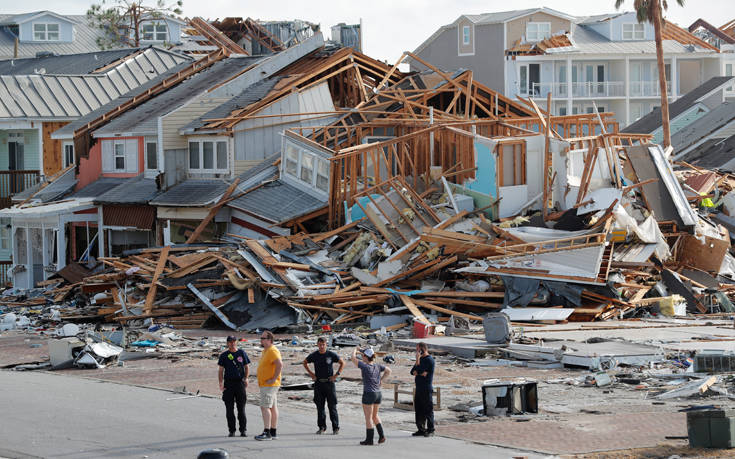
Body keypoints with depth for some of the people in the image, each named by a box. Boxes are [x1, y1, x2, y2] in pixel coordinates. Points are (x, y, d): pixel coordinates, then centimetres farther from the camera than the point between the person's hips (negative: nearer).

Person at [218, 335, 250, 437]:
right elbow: (221, 370, 7)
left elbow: (247, 367, 11)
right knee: (229, 409, 0)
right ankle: (232, 430, 6)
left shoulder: (242, 353, 8)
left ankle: (243, 430, 3)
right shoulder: (224, 355, 8)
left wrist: (246, 378, -7)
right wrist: (221, 383, -7)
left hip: (240, 382, -1)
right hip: (228, 383, 1)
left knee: (241, 408, -2)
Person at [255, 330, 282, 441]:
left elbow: (280, 364, -28)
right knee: (272, 407, 11)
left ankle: (267, 433, -19)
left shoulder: (272, 351, -16)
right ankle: (273, 433, 13)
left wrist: (274, 379, -24)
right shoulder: (266, 351, 17)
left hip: (269, 385, -11)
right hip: (265, 385, 11)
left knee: (265, 407, -15)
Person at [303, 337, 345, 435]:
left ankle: (335, 428, 3)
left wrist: (336, 374, -3)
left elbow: (342, 363, 7)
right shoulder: (314, 355, 2)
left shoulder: (331, 355, -4)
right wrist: (311, 373, 9)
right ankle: (322, 427, 12)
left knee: (332, 406, -2)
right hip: (318, 383, 3)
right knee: (320, 406, 5)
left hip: (329, 383, -3)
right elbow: (305, 362, 20)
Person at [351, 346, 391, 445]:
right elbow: (388, 370, 11)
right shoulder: (377, 366, 2)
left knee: (368, 418, 3)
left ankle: (369, 439, 7)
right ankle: (381, 436, 15)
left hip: (368, 394, -7)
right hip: (378, 394, 7)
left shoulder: (365, 366, -15)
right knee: (375, 415, 22)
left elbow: (353, 358, -10)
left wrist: (354, 351, 9)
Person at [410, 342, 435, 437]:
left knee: (428, 409, -4)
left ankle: (430, 430, 0)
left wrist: (417, 359, -12)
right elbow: (413, 372, 12)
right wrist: (420, 373, -8)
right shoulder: (421, 359, 17)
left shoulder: (429, 360, -11)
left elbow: (418, 370, -18)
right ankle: (421, 429, 16)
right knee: (418, 409, 10)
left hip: (426, 389, -9)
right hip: (419, 388, 9)